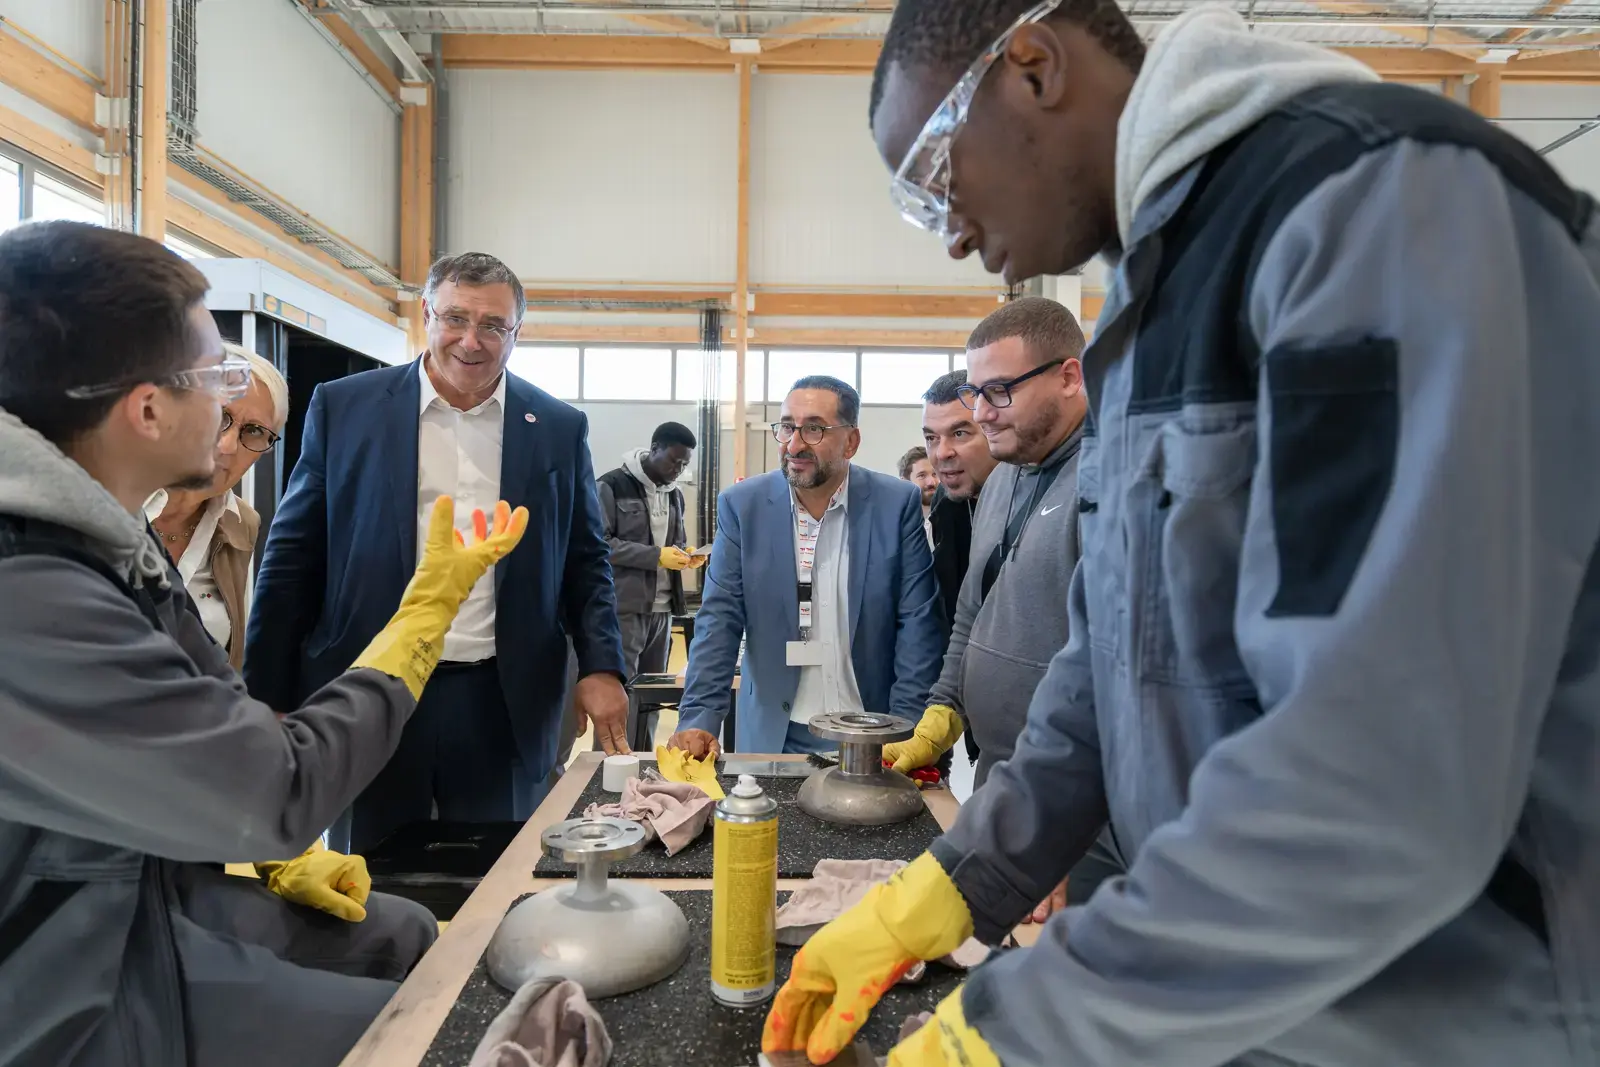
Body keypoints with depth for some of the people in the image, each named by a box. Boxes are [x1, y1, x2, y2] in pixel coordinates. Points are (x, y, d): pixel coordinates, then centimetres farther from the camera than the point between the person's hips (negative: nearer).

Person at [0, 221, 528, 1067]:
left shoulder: (94, 532, -1)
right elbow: (282, 788, -27)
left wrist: (279, 859, 5)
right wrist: (434, 600, -18)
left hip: (155, 891, 9)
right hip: (82, 996, -9)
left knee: (407, 933, 15)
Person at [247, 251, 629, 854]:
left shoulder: (559, 429, 4)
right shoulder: (344, 408, 1)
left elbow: (586, 562, 8)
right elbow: (293, 559, 3)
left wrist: (602, 667, -4)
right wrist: (268, 697, 2)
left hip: (504, 705, 1)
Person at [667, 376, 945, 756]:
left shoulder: (898, 504, -7)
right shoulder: (742, 505, -4)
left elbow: (919, 625, -7)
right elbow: (720, 621, -6)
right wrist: (699, 720, -16)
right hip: (773, 737, 1)